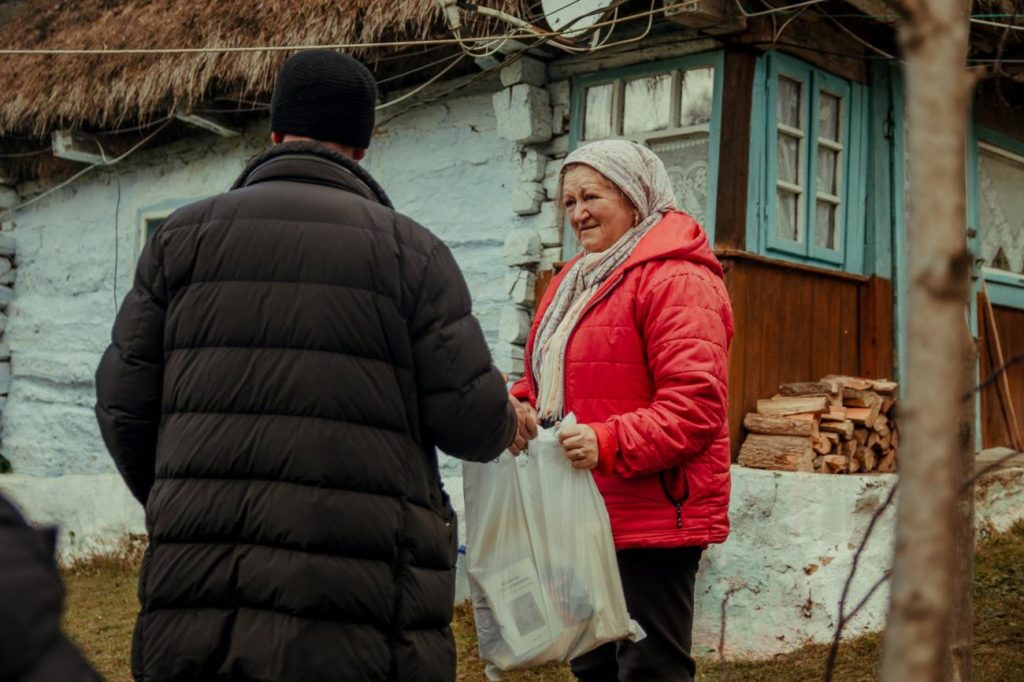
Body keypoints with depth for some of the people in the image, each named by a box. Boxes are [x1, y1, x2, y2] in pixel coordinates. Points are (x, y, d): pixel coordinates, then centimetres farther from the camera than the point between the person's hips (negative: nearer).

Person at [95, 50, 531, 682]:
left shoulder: (183, 234, 6)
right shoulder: (410, 248, 0)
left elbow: (124, 404, 6)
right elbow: (469, 419, -4)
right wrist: (506, 422, 20)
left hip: (194, 600, 3)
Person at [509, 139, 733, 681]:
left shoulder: (675, 281, -13)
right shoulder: (574, 281, 17)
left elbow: (696, 404, -21)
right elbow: (545, 378, 23)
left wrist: (610, 444, -31)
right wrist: (517, 407, 2)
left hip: (650, 519, -9)